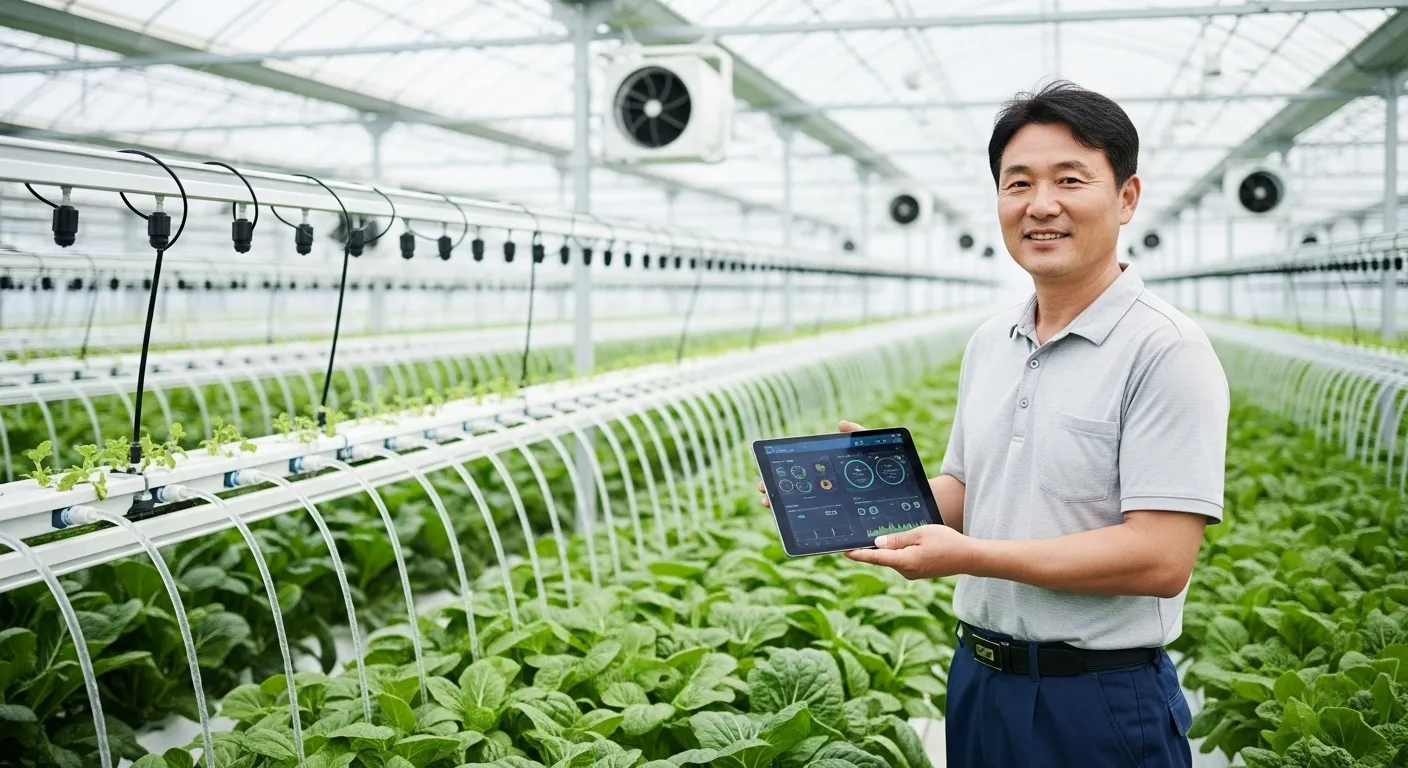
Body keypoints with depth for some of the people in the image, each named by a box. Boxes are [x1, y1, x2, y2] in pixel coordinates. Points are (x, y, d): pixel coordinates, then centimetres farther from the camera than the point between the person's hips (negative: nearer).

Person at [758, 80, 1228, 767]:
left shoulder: (1166, 350, -15)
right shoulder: (989, 344, 8)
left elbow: (1160, 558, -21)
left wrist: (969, 554, -22)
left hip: (1099, 704, -6)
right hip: (977, 681, 7)